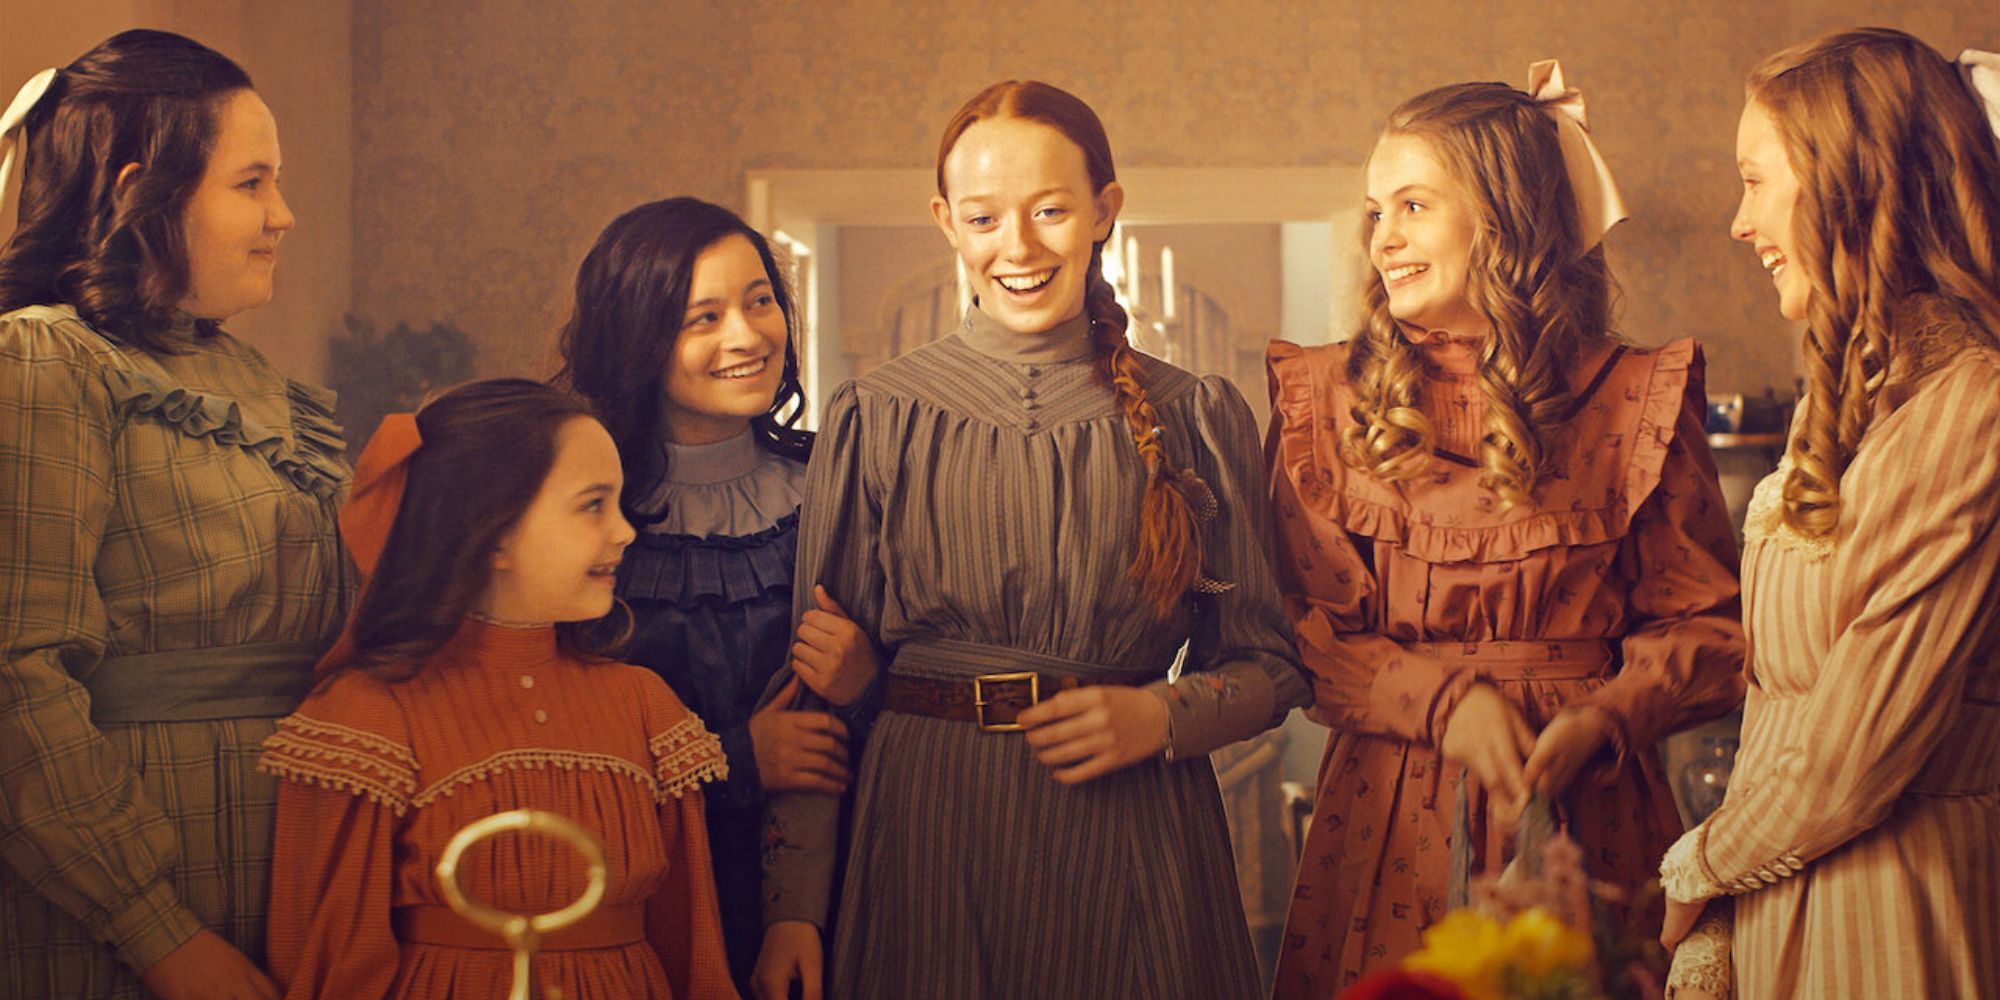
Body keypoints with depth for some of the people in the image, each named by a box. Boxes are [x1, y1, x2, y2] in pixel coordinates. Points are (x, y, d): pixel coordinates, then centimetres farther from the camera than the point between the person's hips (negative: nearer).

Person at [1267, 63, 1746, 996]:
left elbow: (1705, 620, 3)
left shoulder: (1638, 397, 0)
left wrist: (1598, 719, -14)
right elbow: (1298, 623, 0)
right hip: (1385, 808, 1)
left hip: (1584, 809, -1)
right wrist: (1442, 702, -13)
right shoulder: (1325, 396, 4)